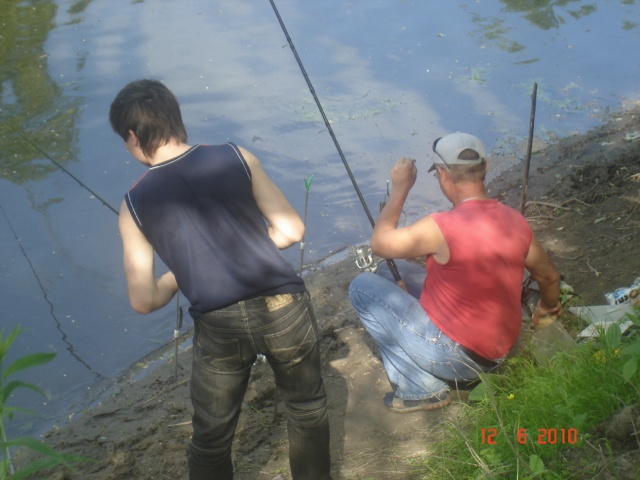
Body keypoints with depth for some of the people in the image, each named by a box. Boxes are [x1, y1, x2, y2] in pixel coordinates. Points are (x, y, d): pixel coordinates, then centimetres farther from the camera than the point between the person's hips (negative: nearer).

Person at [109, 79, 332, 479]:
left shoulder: (136, 205, 0)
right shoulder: (236, 158, 0)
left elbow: (144, 301, 0)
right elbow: (291, 230, 2)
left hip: (219, 328, -1)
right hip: (284, 308, 1)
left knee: (211, 438, 20)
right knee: (308, 408, 26)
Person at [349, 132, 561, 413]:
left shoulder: (443, 227, -26)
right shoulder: (514, 220, -4)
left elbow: (379, 244, -13)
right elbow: (549, 277, 11)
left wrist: (400, 187, -3)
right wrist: (548, 306, 33)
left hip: (459, 357, -8)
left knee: (362, 286, 1)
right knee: (389, 270, 15)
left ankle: (420, 389, 0)